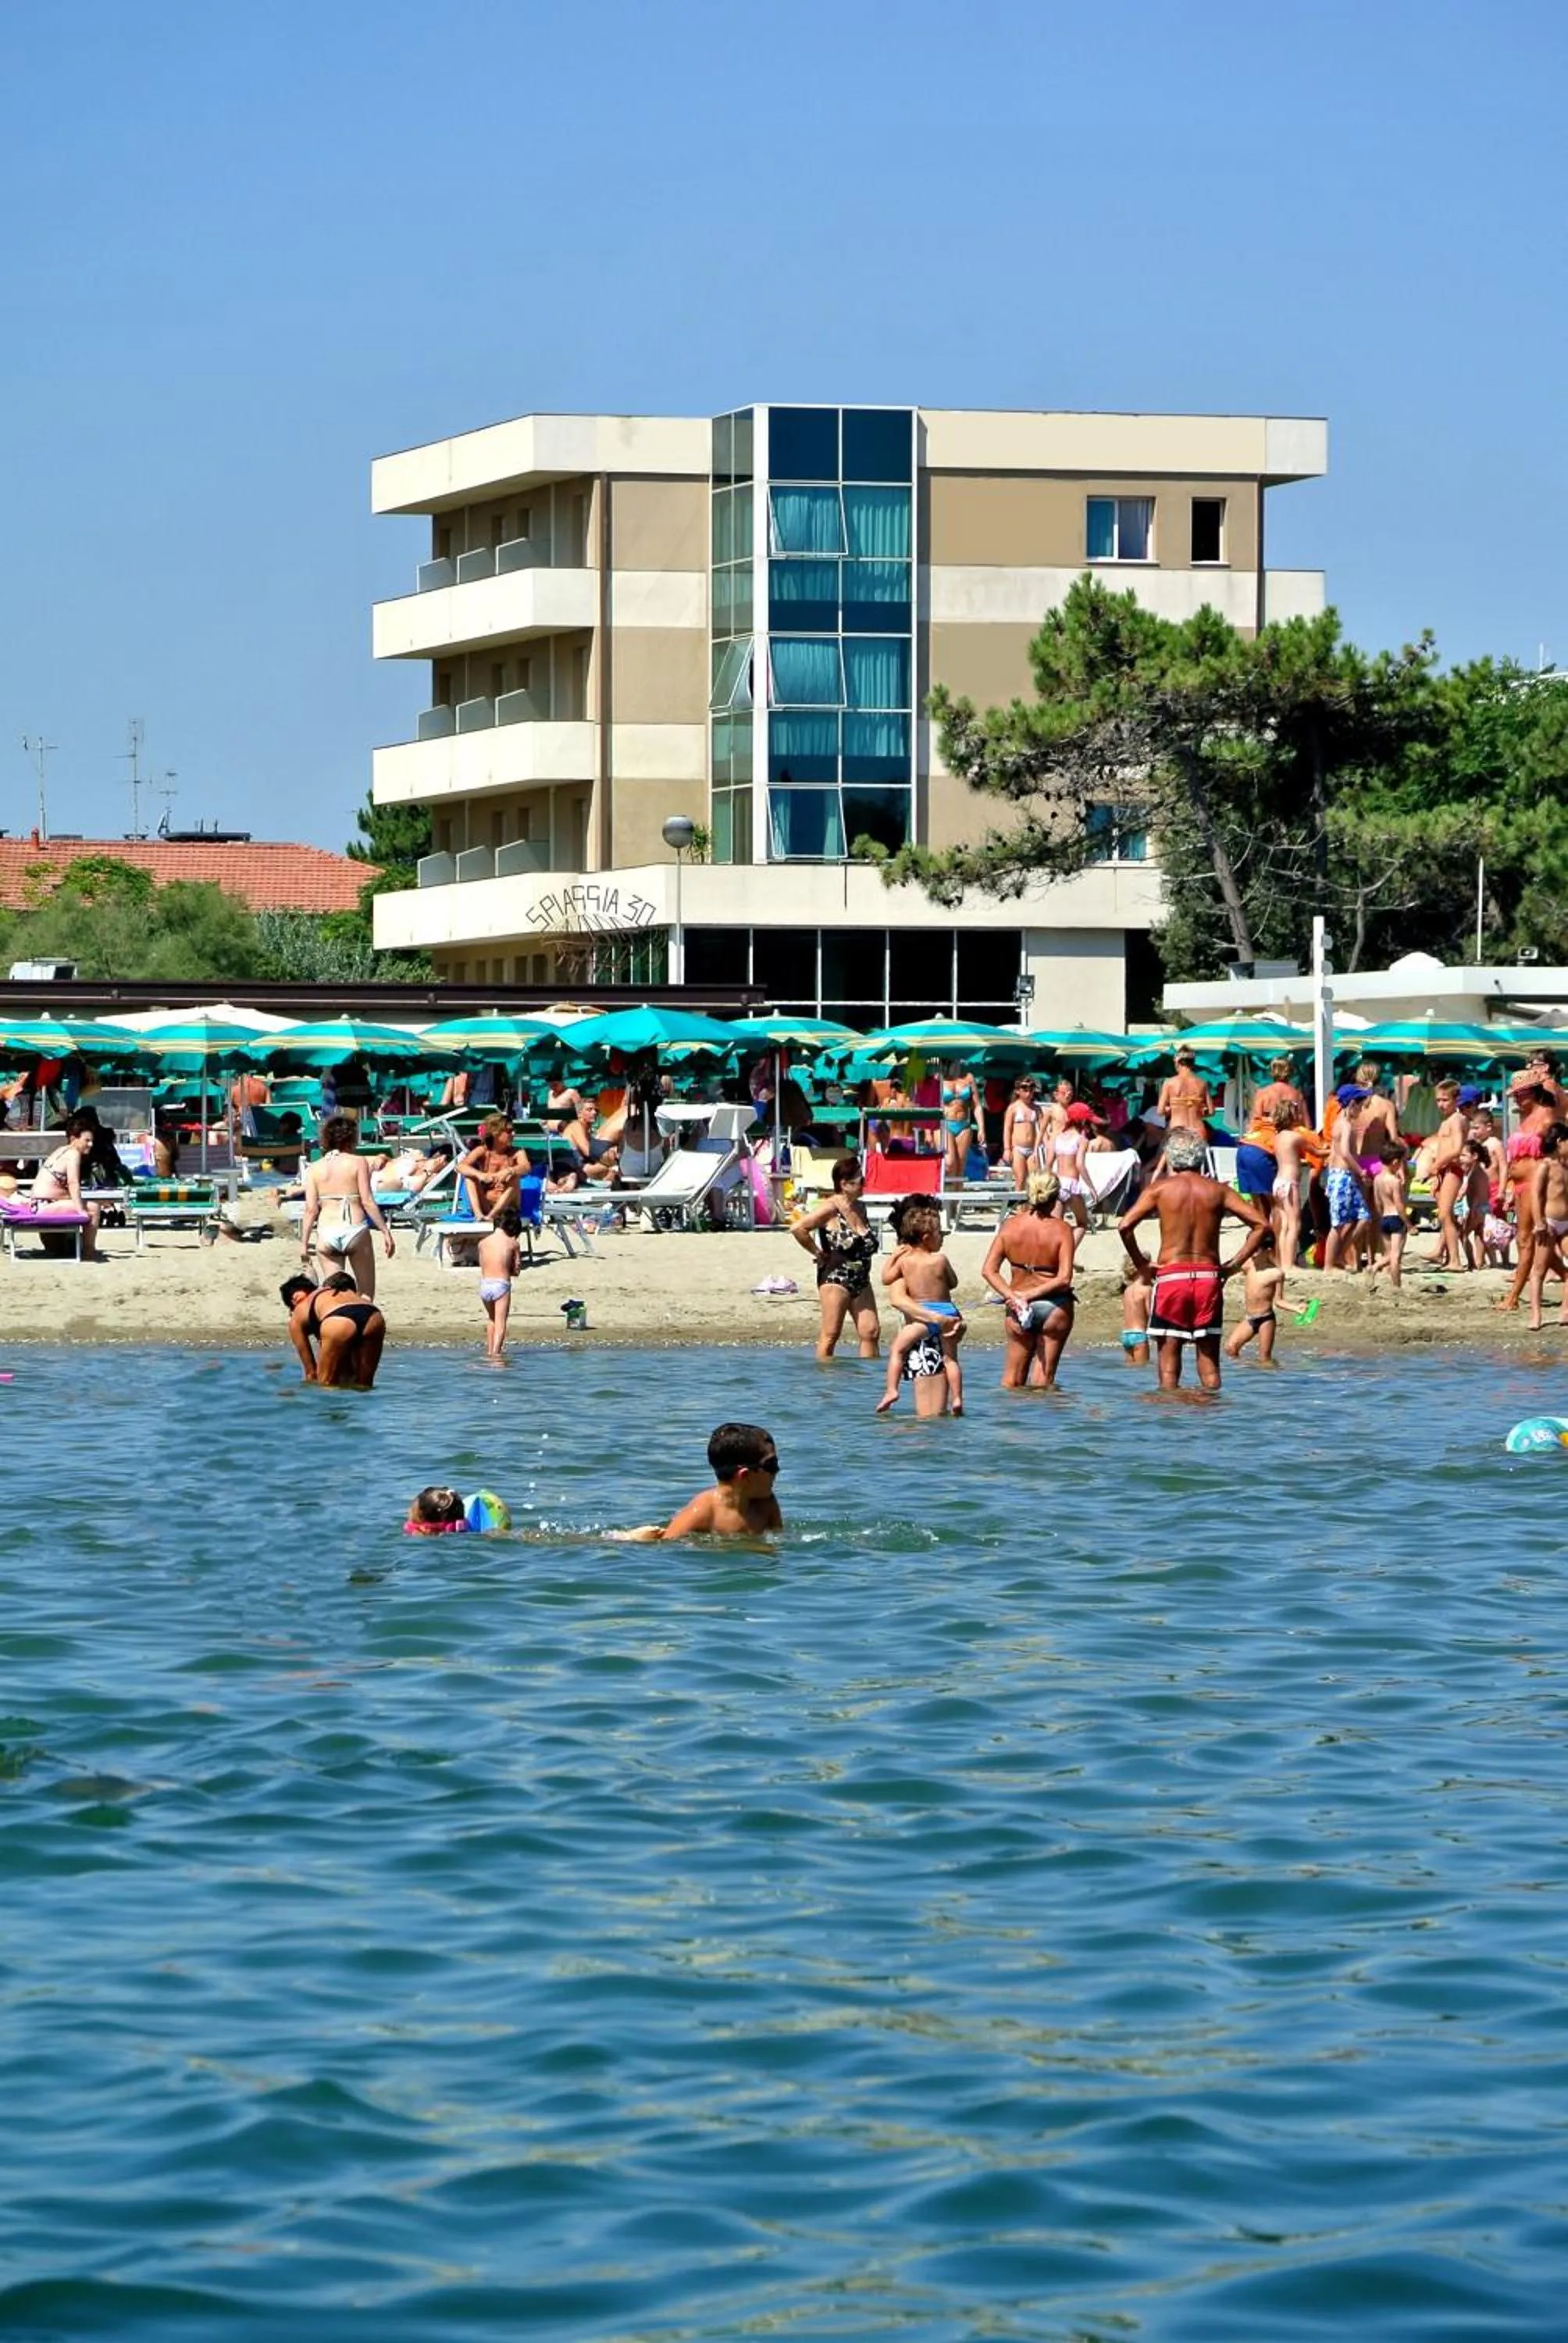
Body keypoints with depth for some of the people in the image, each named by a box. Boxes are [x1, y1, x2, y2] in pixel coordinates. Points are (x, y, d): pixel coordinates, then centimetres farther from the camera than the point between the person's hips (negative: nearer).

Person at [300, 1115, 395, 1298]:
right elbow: (367, 1202, -7)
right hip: (355, 1230, -2)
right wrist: (386, 1232, -3)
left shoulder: (314, 1169, 7)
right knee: (366, 1294, 8)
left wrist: (304, 1242, 6)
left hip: (327, 1234, 2)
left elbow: (311, 1209, 2)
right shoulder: (358, 1162, -1)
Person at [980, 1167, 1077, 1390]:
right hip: (1054, 1305, -2)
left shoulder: (1010, 1226, -4)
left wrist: (1012, 1296, -12)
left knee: (1012, 1380, 15)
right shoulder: (1061, 1230, -12)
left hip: (1018, 1304, 2)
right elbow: (1064, 1279, -19)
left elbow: (988, 1270, -8)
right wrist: (1031, 1295, -13)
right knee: (1043, 1380, 5)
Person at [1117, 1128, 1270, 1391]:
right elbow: (1261, 1224, 1)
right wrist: (1235, 1264, 4)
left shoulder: (1160, 1189, 0)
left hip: (1170, 1275, -2)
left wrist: (1141, 1265, -1)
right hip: (1209, 1277, 2)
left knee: (1169, 1352, 2)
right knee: (1209, 1355, 8)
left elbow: (1125, 1225, -11)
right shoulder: (1217, 1190, 6)